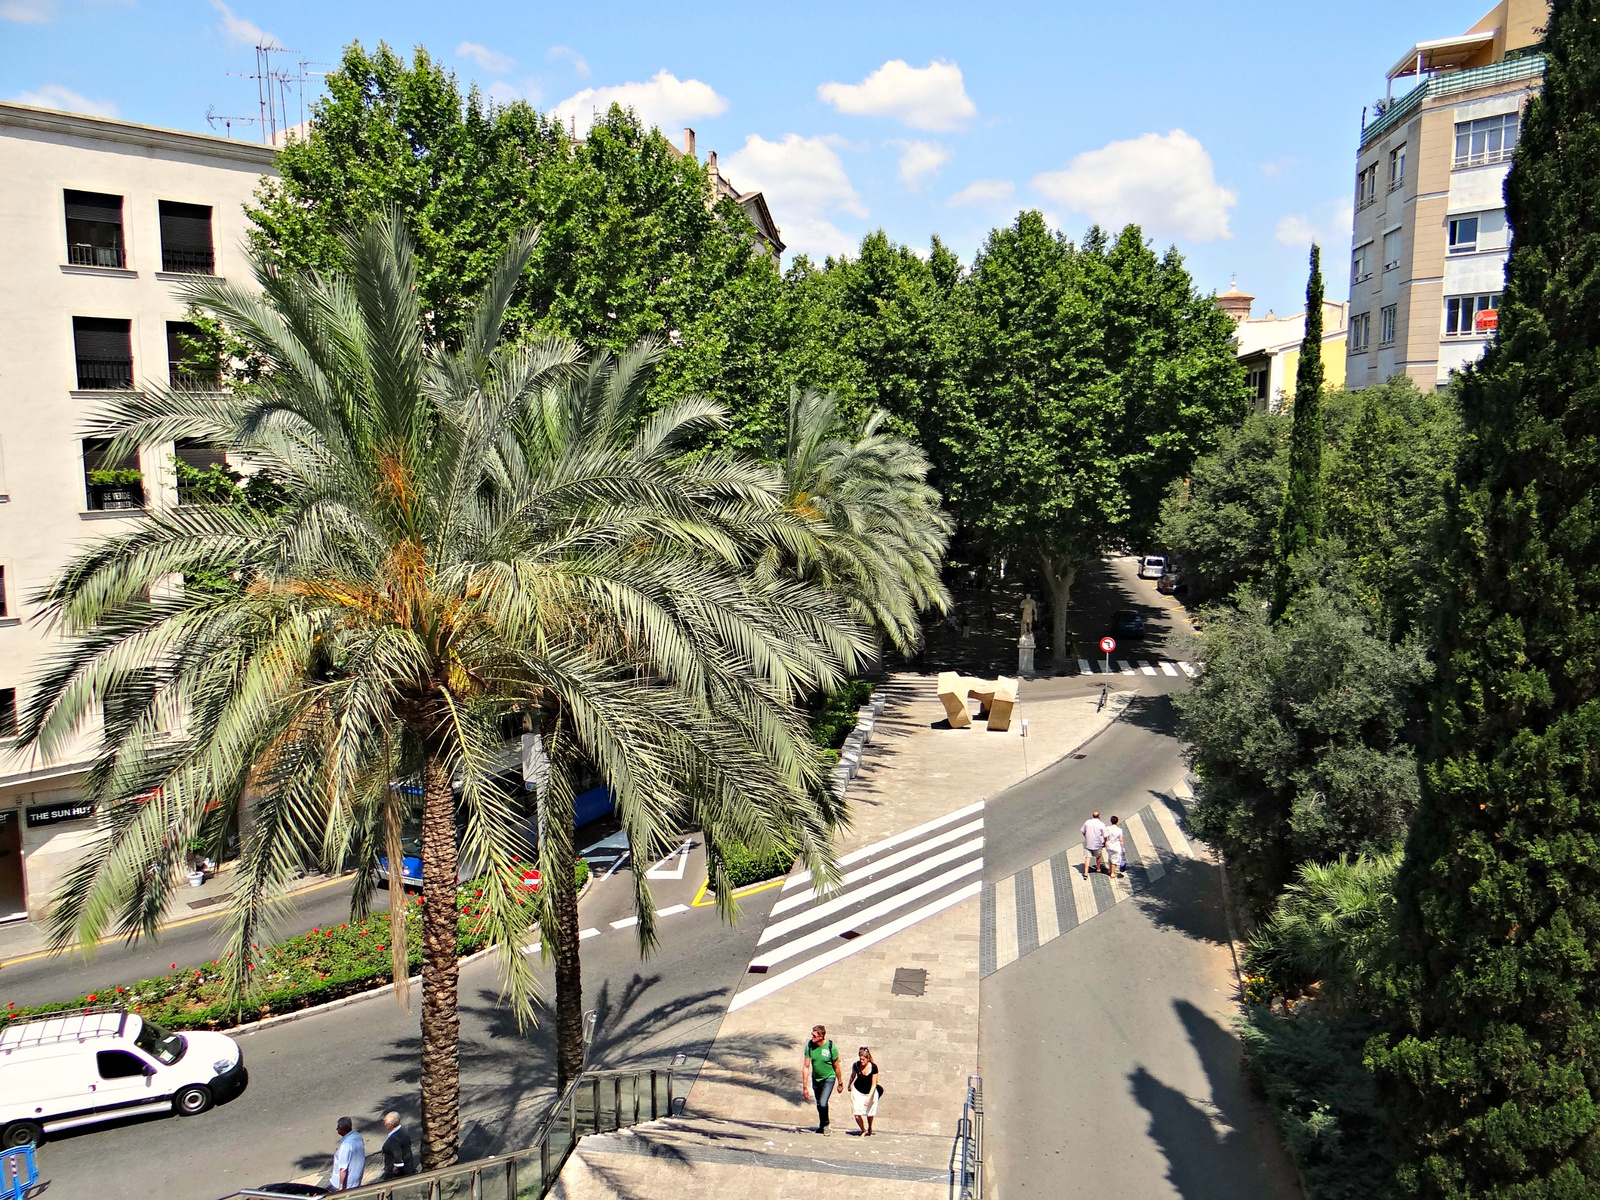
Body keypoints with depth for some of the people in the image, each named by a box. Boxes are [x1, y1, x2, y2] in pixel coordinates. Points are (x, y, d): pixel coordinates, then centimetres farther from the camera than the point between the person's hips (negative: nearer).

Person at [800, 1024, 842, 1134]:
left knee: (823, 1104, -16)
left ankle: (826, 1124, 12)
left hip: (829, 1078, -4)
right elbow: (806, 1066, -10)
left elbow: (836, 1067, -9)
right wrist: (804, 1087, -10)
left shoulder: (831, 1047, -23)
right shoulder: (809, 1046, -16)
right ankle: (821, 1126, 39)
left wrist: (840, 1083, 2)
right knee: (819, 1104, 14)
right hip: (815, 1079, 4)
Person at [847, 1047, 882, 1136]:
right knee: (857, 1115, -9)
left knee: (869, 1114, 11)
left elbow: (873, 1084, -17)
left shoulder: (873, 1067, -23)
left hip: (870, 1092, -1)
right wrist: (849, 1085, 21)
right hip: (857, 1091, 1)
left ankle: (870, 1129, 44)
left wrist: (869, 1097, -25)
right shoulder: (856, 1065, -17)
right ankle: (863, 1131, 18)